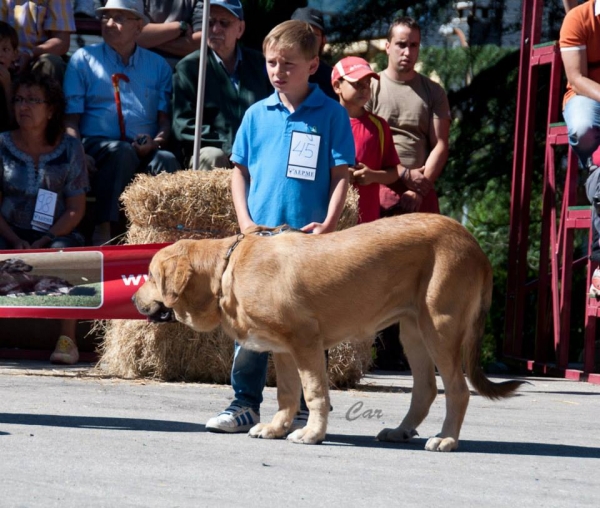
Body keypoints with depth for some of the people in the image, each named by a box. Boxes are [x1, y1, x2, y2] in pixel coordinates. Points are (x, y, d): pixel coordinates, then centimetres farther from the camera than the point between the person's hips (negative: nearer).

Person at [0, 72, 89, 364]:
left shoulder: (69, 149, 2)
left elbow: (76, 209, -1)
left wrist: (44, 241, -16)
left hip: (56, 233, -1)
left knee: (64, 250, -35)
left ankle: (68, 338, -31)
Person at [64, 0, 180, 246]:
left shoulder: (157, 65, 20)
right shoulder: (84, 59, 14)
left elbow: (165, 119, 14)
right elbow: (71, 119, 7)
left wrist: (156, 141, -10)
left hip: (145, 152, 2)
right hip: (96, 145, -2)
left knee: (167, 160, -32)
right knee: (121, 151, -37)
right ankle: (103, 231, -41)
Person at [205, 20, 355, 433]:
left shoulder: (331, 115, 0)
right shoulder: (257, 115, 7)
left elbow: (340, 175, -1)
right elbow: (240, 170, 11)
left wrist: (328, 223, -13)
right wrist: (246, 221, -1)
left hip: (308, 239, -2)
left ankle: (306, 410, 11)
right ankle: (246, 403, 10)